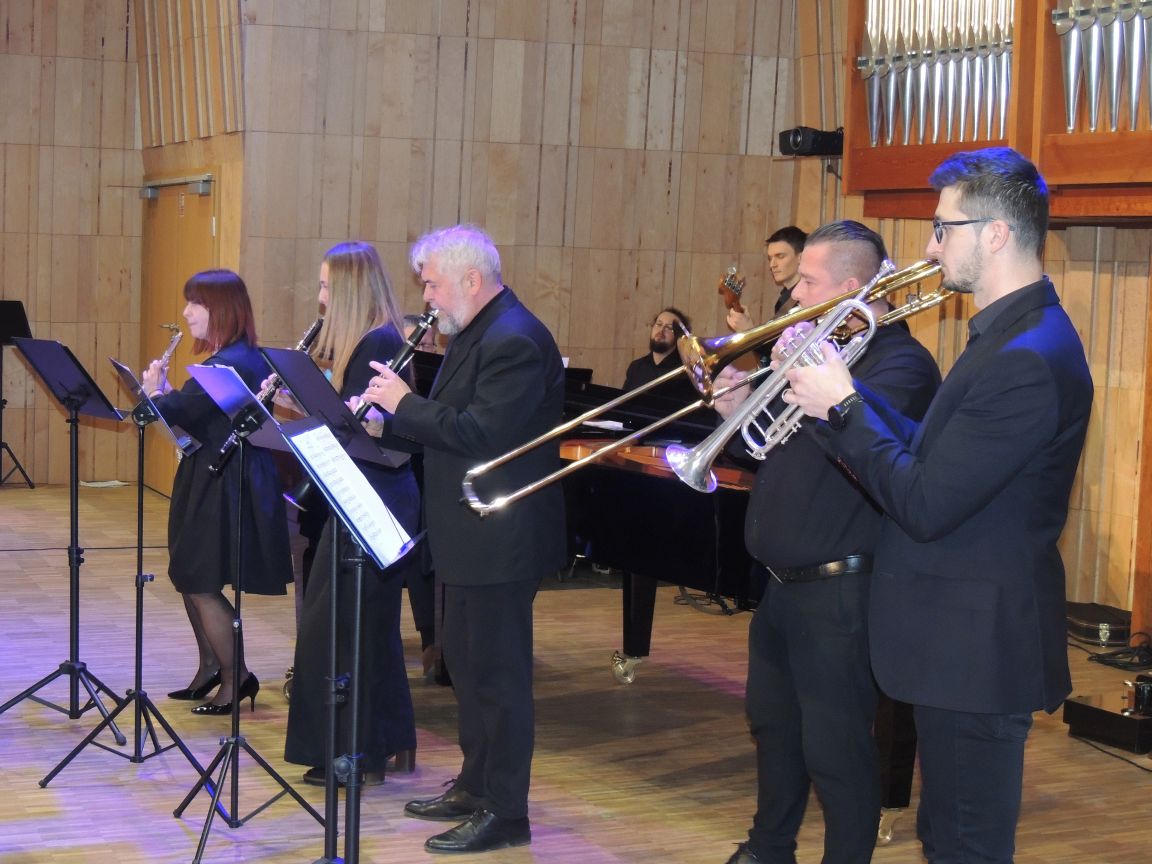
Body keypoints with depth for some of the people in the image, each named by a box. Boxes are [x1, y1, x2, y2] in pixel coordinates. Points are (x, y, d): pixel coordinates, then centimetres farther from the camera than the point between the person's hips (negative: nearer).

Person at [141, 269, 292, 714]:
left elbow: (174, 412, -26)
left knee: (202, 584, -1)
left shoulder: (228, 364, -21)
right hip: (213, 481, 10)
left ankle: (236, 678, 9)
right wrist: (166, 392, -1)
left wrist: (153, 390, -6)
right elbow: (196, 415, 14)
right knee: (189, 577, 18)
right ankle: (210, 668, 30)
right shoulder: (245, 359, 11)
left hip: (224, 488, -10)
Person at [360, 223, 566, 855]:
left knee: (497, 672, -2)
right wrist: (389, 417, 2)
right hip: (470, 535, 11)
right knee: (466, 661, 19)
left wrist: (404, 403, -18)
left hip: (501, 540, -11)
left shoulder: (514, 340, -20)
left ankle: (506, 814, 7)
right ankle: (475, 785, 32)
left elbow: (480, 434, -27)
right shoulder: (474, 334, 13)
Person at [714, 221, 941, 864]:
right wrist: (743, 411, -1)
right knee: (774, 722, 23)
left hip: (838, 589, -10)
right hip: (783, 583, 10)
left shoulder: (899, 361, -15)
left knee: (836, 749, -2)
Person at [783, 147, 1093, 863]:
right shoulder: (1009, 334, 11)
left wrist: (842, 406, -15)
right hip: (961, 641, 11)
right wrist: (844, 383, 5)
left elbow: (923, 506, -25)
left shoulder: (1029, 359, -24)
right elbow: (929, 454, 13)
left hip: (978, 647, -11)